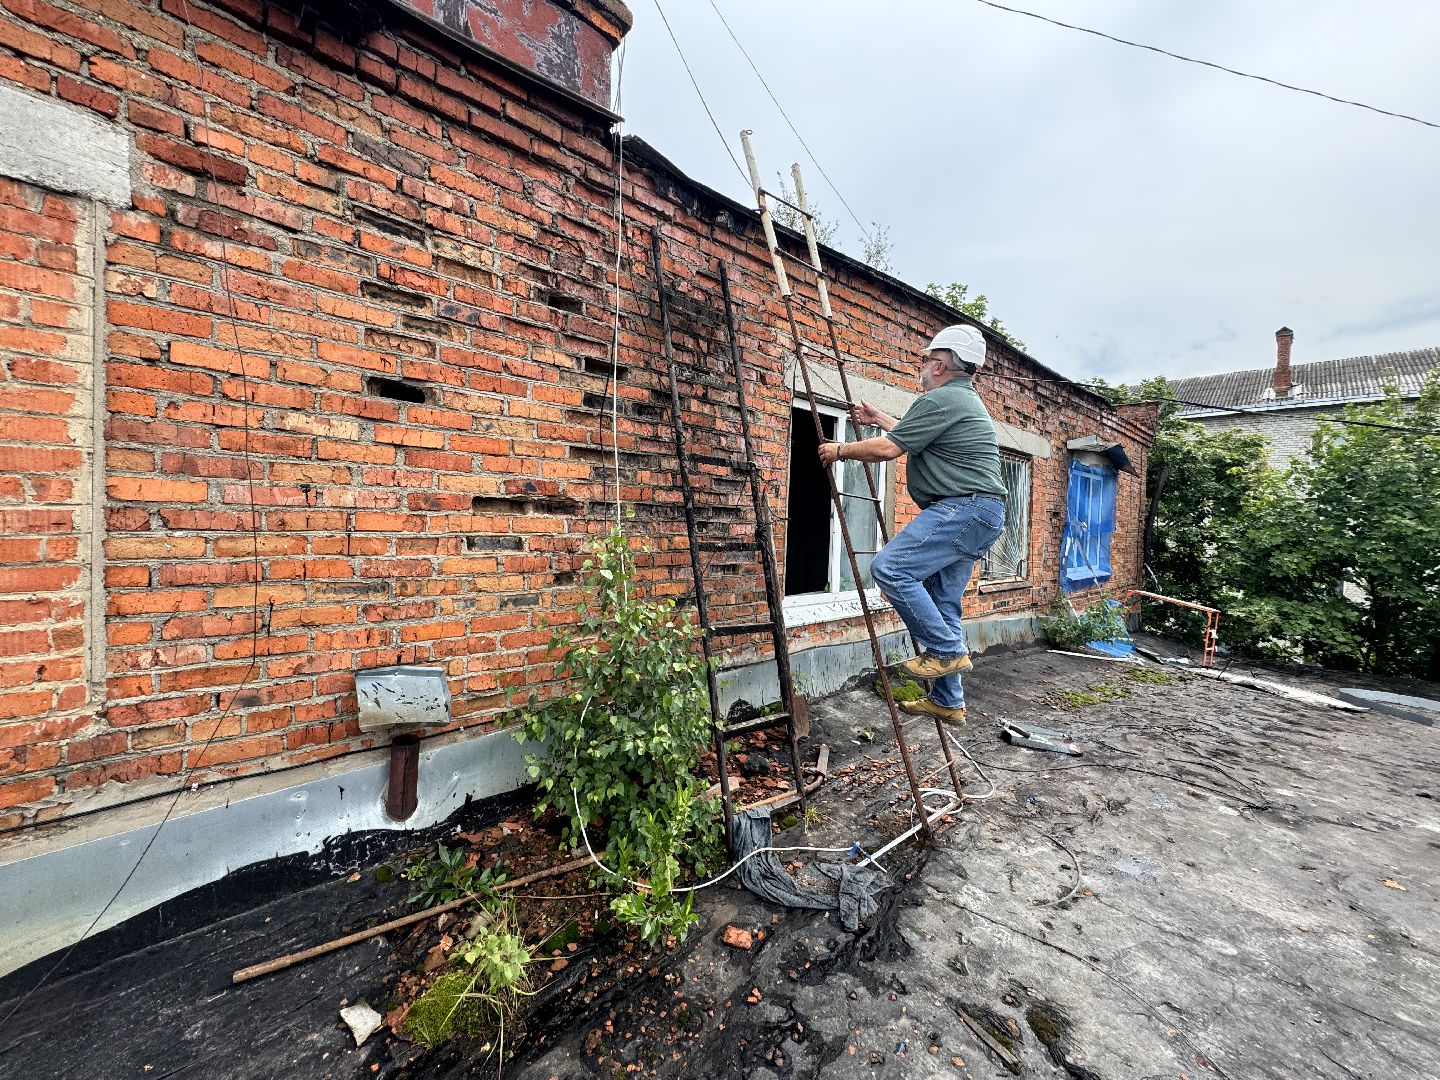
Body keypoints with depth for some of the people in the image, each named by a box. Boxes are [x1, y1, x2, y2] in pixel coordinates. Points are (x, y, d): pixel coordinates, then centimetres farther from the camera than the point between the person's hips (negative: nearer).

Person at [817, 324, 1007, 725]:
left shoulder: (940, 399, -9)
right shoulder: (965, 399, 26)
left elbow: (889, 448, -13)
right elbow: (911, 434, 39)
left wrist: (841, 450, 1)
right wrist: (878, 418, 45)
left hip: (962, 508, -11)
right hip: (980, 514, 11)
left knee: (890, 568, -19)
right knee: (941, 605, 10)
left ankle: (947, 650, -8)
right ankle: (948, 702, 18)